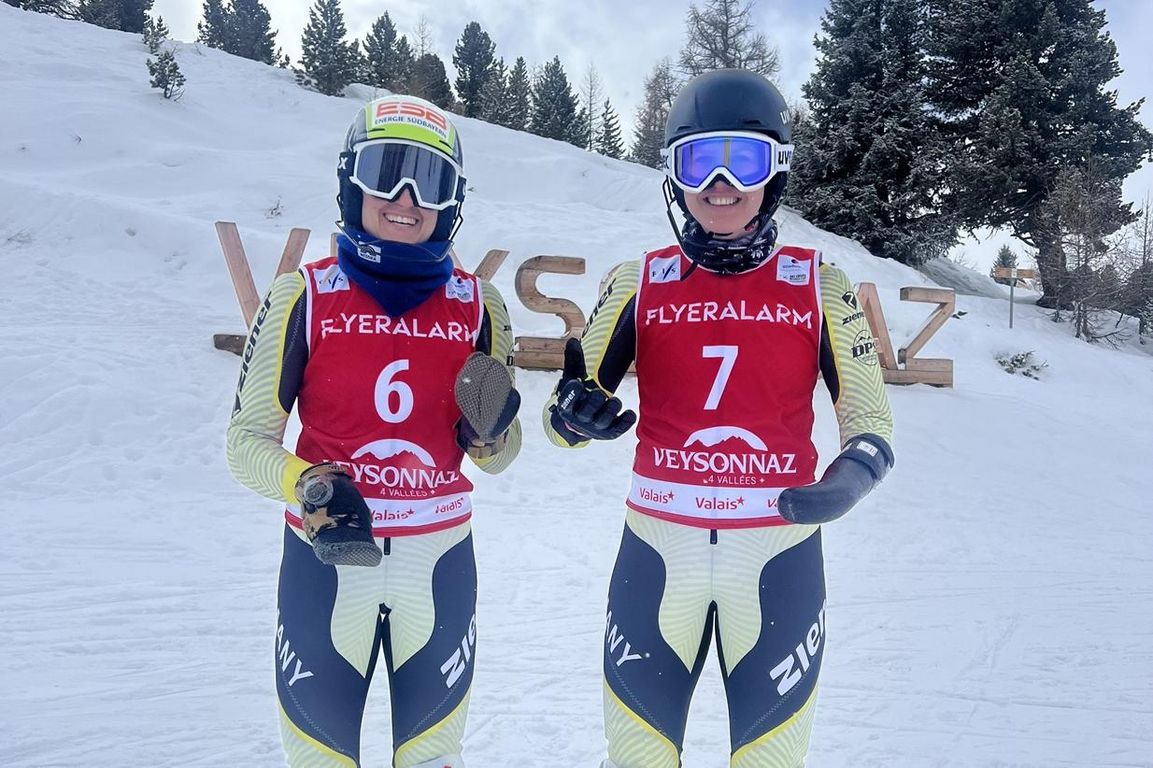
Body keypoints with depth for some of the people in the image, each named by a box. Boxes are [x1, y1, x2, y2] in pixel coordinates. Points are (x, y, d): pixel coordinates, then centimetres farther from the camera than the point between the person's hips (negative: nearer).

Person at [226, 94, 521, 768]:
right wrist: (307, 487, -21)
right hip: (326, 559, -1)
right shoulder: (303, 298, -6)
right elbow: (247, 440, -2)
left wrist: (487, 428, -15)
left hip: (439, 561, 2)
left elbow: (497, 457, 6)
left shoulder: (478, 305, -1)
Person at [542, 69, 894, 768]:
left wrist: (852, 477, -16)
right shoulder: (639, 285, 1)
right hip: (658, 551, 1)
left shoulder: (820, 286, 1)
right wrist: (575, 414, -19)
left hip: (778, 555, 0)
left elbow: (868, 418, 6)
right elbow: (574, 405, 4)